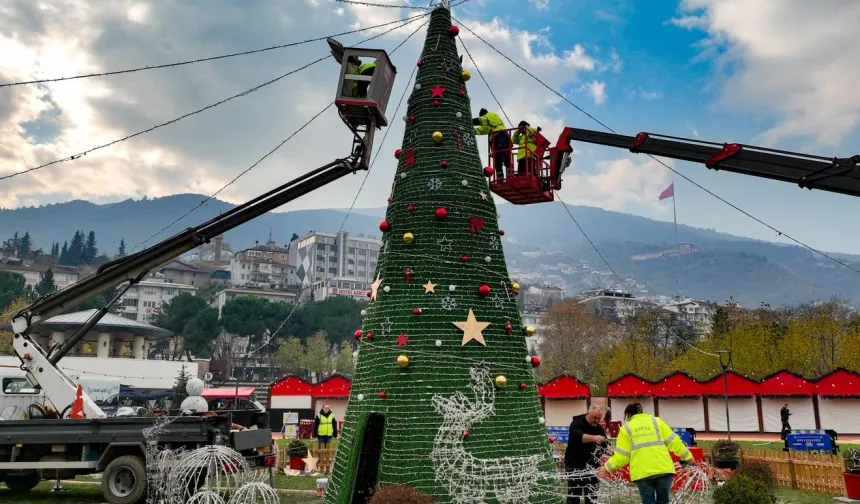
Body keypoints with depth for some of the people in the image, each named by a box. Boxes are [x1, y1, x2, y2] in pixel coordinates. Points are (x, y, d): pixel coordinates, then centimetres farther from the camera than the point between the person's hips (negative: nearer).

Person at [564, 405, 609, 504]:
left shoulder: (599, 428, 8)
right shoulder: (576, 424, -12)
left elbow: (605, 444, 8)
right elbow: (580, 437, -33)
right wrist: (594, 437, -52)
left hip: (592, 467, 6)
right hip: (575, 466, -5)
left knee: (592, 496, 9)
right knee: (574, 496, -3)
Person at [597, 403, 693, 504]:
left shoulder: (626, 428, 9)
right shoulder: (656, 421, 14)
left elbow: (621, 455, 3)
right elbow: (673, 441, 8)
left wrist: (608, 467, 14)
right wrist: (687, 456, 18)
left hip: (642, 472, -2)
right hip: (663, 469, 2)